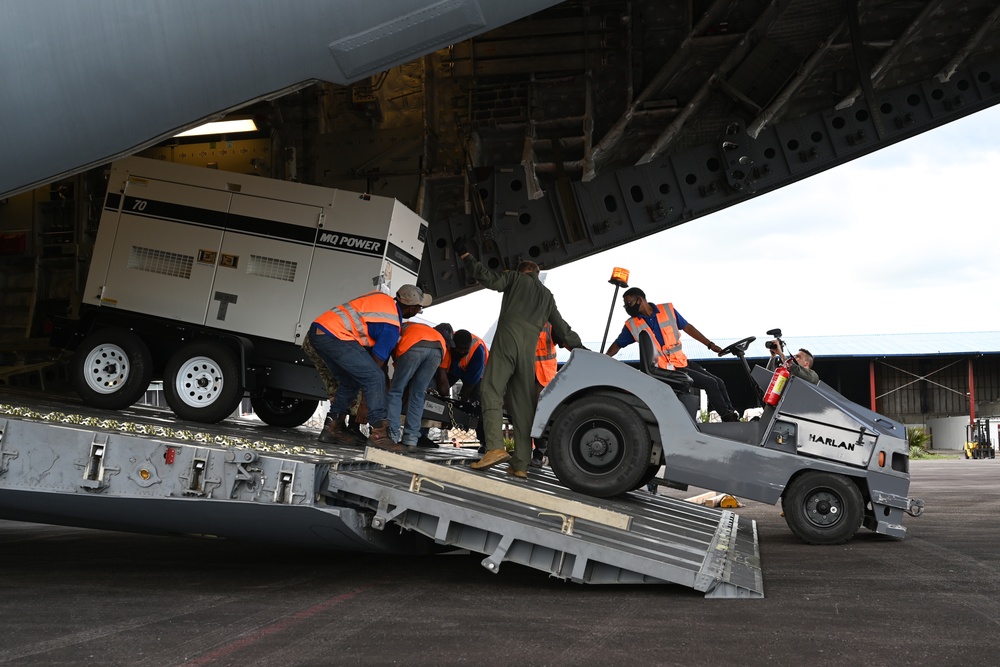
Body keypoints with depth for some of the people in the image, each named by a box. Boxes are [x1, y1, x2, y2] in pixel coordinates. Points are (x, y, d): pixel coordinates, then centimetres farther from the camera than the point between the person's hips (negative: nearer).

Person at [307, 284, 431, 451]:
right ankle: (379, 433, -17)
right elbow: (377, 363, -5)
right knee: (375, 377, -11)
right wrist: (364, 404, 3)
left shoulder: (384, 299, 18)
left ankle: (334, 426, 23)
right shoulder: (391, 327, -8)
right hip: (335, 335, -10)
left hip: (318, 329, 10)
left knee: (350, 382, 21)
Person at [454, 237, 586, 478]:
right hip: (529, 348, 5)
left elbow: (488, 278, 1)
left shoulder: (517, 278, 14)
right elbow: (562, 328, 27)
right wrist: (580, 348, 36)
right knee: (522, 403, 4)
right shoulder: (547, 296, 28)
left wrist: (465, 255, 8)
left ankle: (495, 446, -32)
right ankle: (521, 464, -2)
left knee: (491, 390, -12)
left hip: (507, 339, -5)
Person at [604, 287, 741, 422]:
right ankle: (728, 418, -5)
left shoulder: (668, 310, 2)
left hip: (683, 362, 4)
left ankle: (733, 418, 13)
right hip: (667, 370, -4)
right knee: (710, 383, -16)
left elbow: (687, 327, 8)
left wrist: (711, 345, 6)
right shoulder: (631, 324, -2)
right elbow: (617, 345, 8)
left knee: (719, 383, 2)